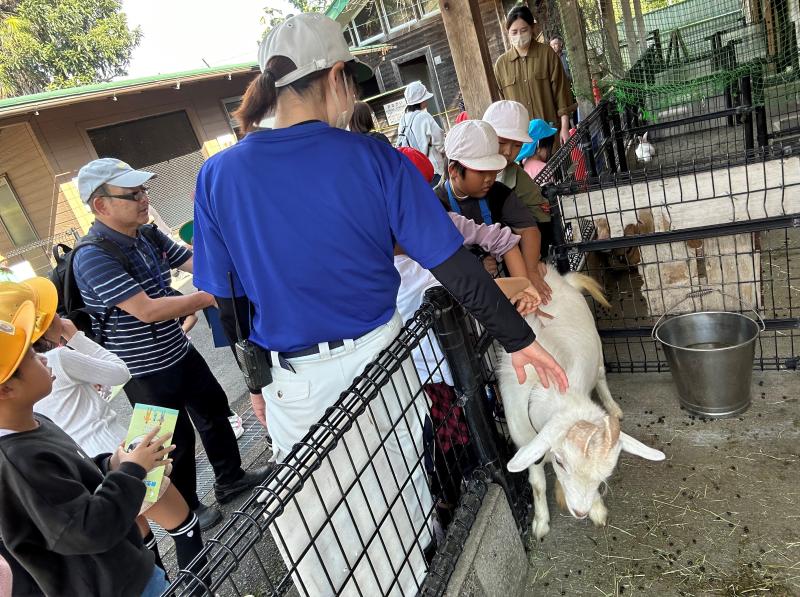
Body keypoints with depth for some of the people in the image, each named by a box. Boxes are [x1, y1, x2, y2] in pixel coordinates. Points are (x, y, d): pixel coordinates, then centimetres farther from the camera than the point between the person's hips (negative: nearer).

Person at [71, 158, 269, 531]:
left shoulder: (149, 236, -1)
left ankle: (230, 479, 42)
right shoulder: (92, 257, -24)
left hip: (179, 352, 8)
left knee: (214, 409, 20)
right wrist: (207, 298, -23)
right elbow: (147, 310, -29)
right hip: (144, 371, -8)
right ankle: (185, 511, 32)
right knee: (176, 441, 8)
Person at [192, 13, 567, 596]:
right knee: (397, 499, 26)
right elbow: (455, 268, -13)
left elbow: (226, 301, -2)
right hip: (378, 359, 1)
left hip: (296, 383, 0)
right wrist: (518, 338, -2)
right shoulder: (373, 159, -13)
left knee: (324, 527, 22)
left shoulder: (218, 175, -9)